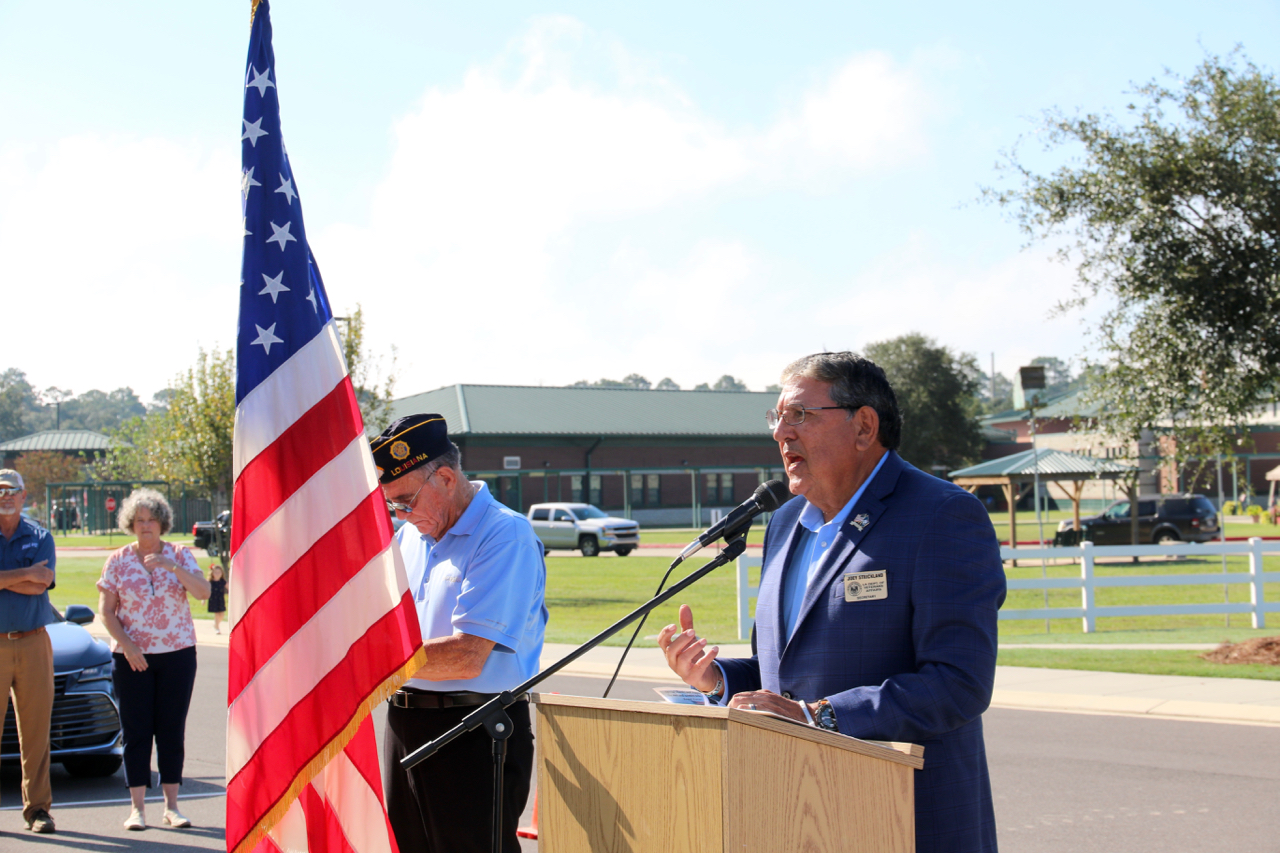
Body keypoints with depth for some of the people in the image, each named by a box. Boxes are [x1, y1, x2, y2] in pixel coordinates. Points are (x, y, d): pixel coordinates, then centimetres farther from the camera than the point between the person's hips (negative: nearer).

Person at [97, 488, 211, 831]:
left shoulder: (179, 556, 4)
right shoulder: (118, 561, 4)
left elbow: (203, 591, -10)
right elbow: (106, 610, 2)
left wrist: (172, 566, -23)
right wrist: (125, 644, -12)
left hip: (177, 652, 0)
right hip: (131, 657, 0)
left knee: (172, 729, 2)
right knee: (136, 730, -1)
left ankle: (172, 806, 9)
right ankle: (137, 807, 5)